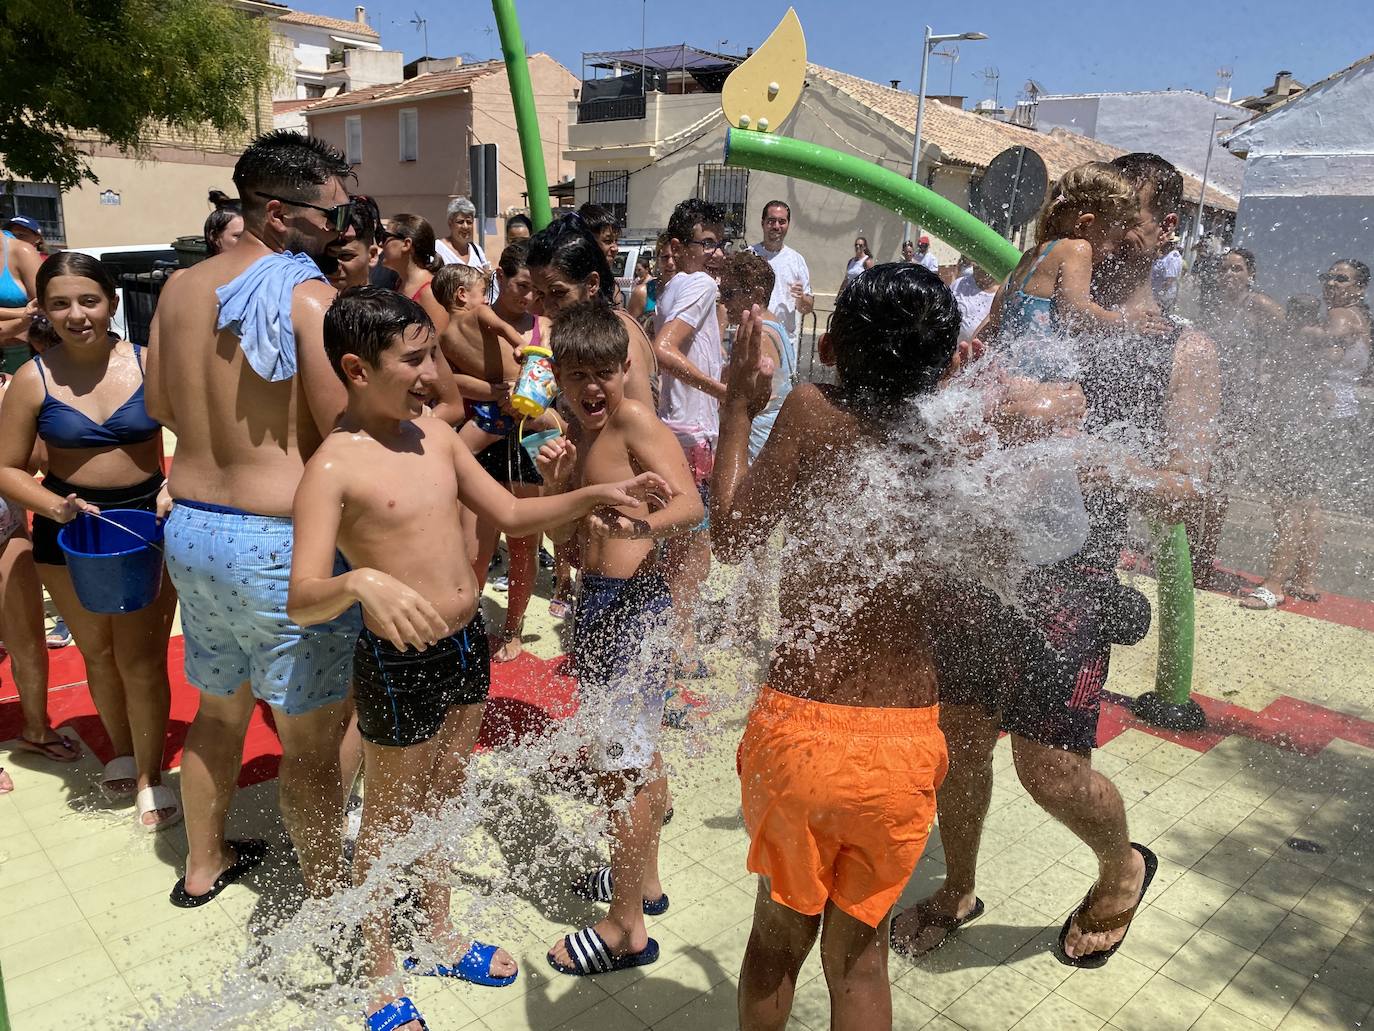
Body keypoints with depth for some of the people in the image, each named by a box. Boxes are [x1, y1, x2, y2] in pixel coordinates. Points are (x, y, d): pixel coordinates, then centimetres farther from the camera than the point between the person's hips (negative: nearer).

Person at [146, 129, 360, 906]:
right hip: (279, 543, -8)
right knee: (313, 741, 7)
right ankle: (328, 899, 23)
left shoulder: (182, 288, 6)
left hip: (191, 528, 8)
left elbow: (160, 406, 17)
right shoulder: (309, 296, -16)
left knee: (218, 709, 26)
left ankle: (204, 864, 45)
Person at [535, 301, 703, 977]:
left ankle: (625, 928, 15)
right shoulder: (580, 437, 12)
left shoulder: (634, 421, -13)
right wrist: (557, 483, -8)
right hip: (599, 600, 10)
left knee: (620, 766, -1)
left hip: (633, 603, -10)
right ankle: (643, 880, 41)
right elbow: (568, 538, 10)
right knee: (637, 751, 22)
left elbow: (690, 503, -26)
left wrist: (642, 524, -45)